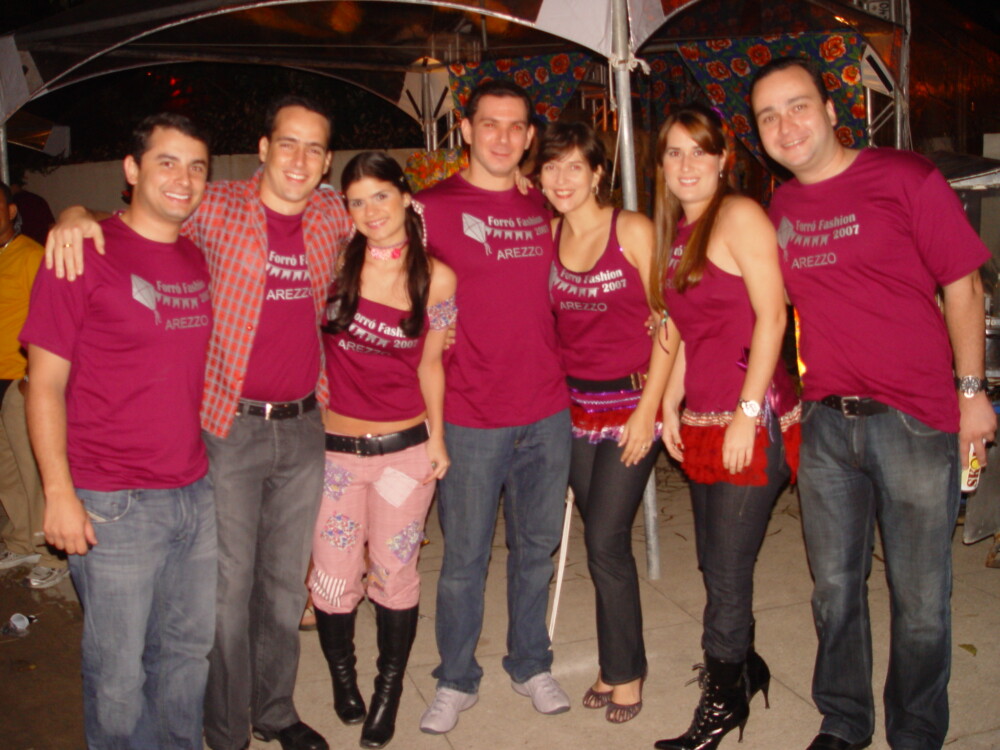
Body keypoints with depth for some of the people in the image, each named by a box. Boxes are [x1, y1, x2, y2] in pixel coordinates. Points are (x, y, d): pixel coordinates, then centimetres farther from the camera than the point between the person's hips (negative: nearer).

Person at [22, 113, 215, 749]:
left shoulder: (201, 259, 9)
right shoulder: (84, 253, -9)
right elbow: (45, 385, -8)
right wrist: (59, 492, -13)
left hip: (197, 494, 6)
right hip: (114, 505, -5)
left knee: (188, 648, 18)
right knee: (118, 670, 7)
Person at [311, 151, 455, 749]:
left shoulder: (436, 278, -3)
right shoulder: (336, 260, -4)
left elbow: (430, 364, 4)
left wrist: (437, 438, 4)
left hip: (405, 448, 0)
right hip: (334, 447, 1)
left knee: (394, 575, 9)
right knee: (335, 578, 8)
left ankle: (389, 691, 33)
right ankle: (342, 672, 39)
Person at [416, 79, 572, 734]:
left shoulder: (543, 210, 9)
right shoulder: (431, 208, -4)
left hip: (548, 413, 4)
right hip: (471, 419, -4)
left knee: (537, 549, 16)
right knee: (465, 558, 7)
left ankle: (531, 665, 35)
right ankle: (457, 681, 28)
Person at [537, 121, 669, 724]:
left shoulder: (633, 230, -8)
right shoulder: (548, 237, 6)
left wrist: (648, 409, -12)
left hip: (633, 400, -4)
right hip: (576, 403, 5)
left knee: (606, 543, -5)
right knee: (603, 542, 10)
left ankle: (626, 670, 16)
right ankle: (617, 666, 27)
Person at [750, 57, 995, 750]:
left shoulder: (905, 178, -5)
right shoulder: (780, 208, 9)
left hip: (915, 421, -4)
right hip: (826, 425, 4)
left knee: (920, 598, 6)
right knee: (835, 586, 13)